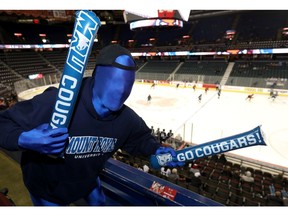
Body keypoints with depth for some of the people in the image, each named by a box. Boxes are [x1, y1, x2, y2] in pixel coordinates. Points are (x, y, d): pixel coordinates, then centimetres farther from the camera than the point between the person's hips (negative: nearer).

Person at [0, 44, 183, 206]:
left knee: (99, 202, 28)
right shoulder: (56, 102, -40)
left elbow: (141, 138, -4)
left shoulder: (126, 119, -23)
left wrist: (157, 150, -22)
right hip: (47, 190, -3)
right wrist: (23, 139, -48)